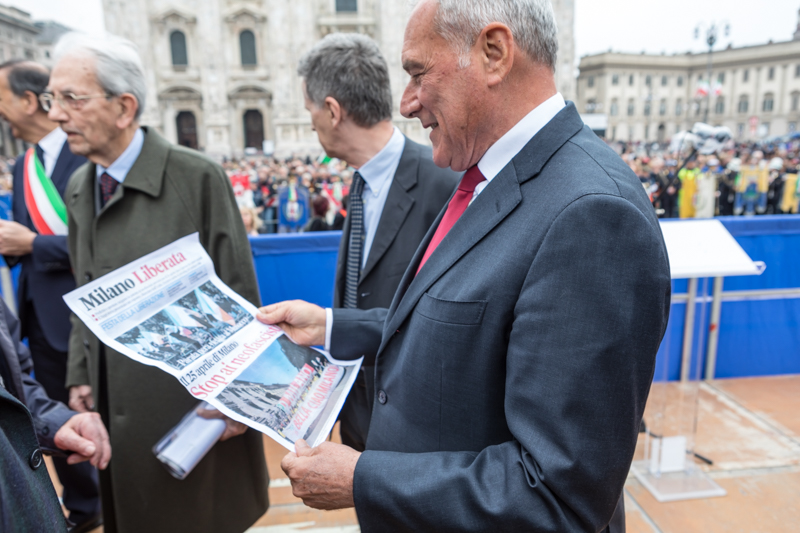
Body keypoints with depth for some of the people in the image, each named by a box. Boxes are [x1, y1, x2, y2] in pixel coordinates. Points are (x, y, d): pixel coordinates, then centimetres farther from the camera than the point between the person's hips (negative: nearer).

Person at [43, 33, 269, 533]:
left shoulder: (197, 177, -14)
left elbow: (238, 298, -13)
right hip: (117, 406, 6)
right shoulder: (78, 187, 6)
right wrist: (80, 375, 9)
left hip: (194, 399, -5)